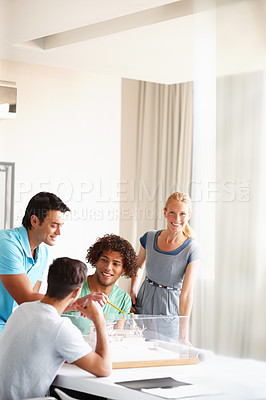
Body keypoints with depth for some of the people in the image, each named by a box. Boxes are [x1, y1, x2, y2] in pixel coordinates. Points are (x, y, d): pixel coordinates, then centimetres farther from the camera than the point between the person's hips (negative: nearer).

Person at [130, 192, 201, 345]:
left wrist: (184, 335, -24)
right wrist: (132, 290, 1)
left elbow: (187, 293, -20)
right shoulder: (149, 238, -4)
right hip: (143, 304, 3)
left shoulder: (192, 250, -15)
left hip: (170, 309, -3)